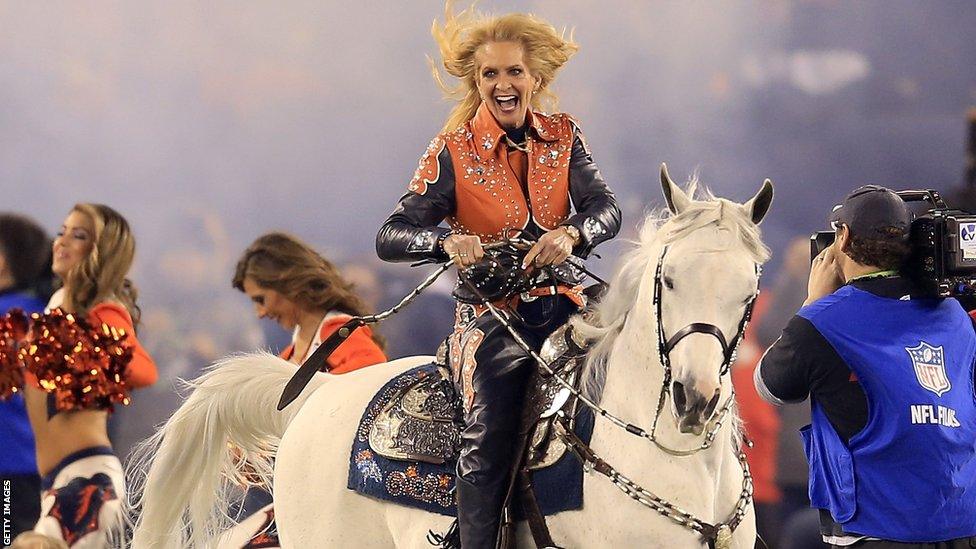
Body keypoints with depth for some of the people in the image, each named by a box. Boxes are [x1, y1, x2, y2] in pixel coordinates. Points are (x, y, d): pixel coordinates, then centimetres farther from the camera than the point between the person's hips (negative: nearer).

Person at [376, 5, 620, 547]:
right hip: (492, 315, -3)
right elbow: (391, 236, -5)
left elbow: (605, 208, -4)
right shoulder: (454, 152, 2)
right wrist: (448, 242, -27)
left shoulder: (563, 137, 10)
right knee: (488, 431, -28)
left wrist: (570, 234, -27)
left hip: (561, 305, 3)